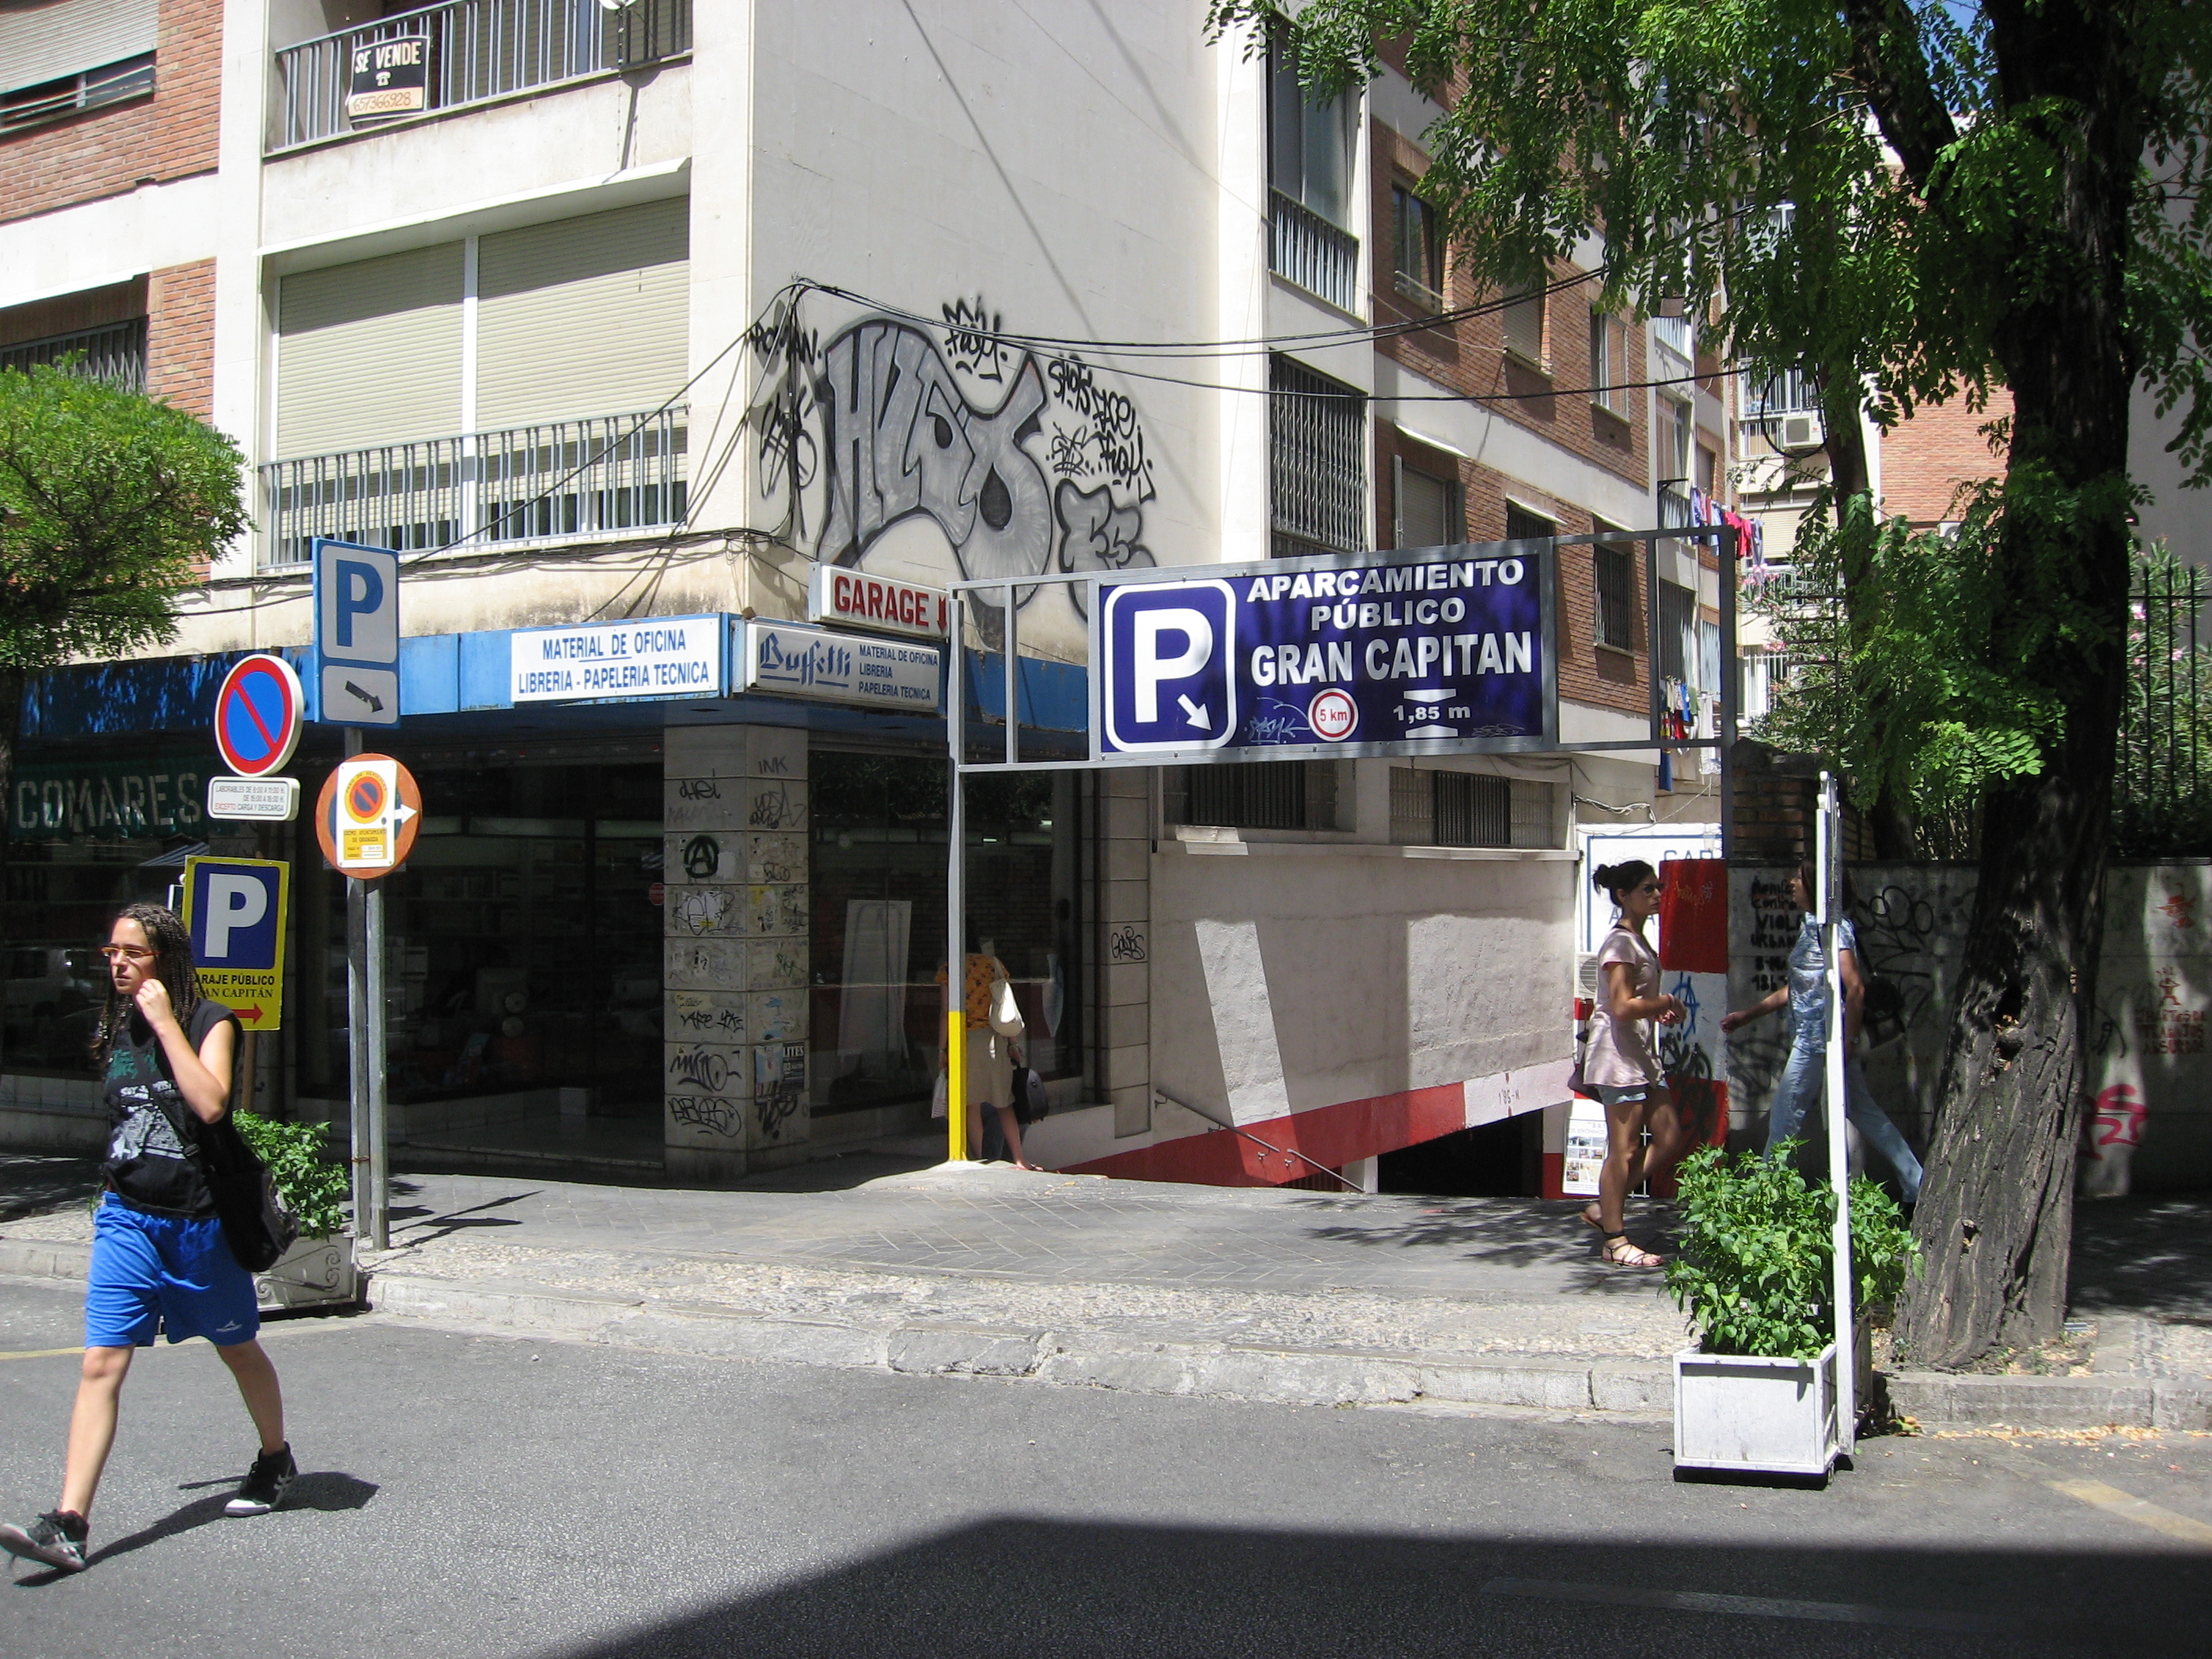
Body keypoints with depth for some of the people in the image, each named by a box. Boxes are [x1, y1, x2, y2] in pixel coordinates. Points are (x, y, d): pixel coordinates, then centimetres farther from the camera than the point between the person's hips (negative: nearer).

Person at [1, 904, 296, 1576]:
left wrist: (164, 1020, -24)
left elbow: (210, 1104, -27)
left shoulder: (209, 1022, -9)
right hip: (127, 1218, 4)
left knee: (238, 1349, 14)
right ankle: (68, 1525, -11)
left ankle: (276, 1461, 36)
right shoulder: (117, 1028, 7)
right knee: (101, 1363, -7)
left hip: (197, 1219, -4)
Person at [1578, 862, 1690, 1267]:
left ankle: (1604, 1208, 17)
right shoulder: (1620, 944, -14)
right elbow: (1623, 1007, -22)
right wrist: (1668, 1003, -9)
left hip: (1642, 1055, 10)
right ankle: (1616, 1241, 2)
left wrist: (1660, 1012, 5)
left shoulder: (1639, 941, 17)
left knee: (1669, 1139, 8)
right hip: (1618, 1055, -10)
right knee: (1624, 1150, -5)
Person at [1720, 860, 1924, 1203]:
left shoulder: (1830, 927, -13)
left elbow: (1855, 987, -21)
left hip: (1819, 1039, -10)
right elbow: (1796, 989, 24)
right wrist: (1748, 1014, 25)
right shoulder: (1813, 926, 16)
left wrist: (1845, 1044, -23)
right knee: (1863, 1111, 12)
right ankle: (1917, 1185, 14)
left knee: (1784, 1117, -1)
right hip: (1815, 1038, 10)